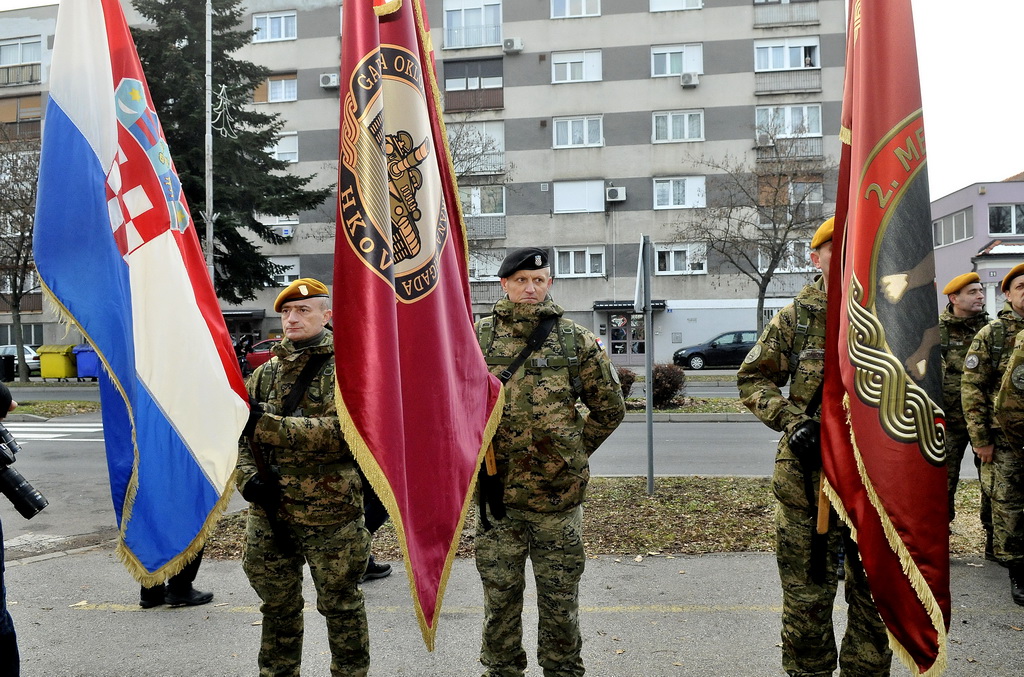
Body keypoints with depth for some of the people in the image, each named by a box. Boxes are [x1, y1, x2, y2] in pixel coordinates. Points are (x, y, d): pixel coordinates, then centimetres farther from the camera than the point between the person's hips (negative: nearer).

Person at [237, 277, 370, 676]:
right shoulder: (266, 372, 10)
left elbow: (339, 432, -22)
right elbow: (242, 435, 9)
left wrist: (266, 425, -27)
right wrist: (248, 478, -11)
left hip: (329, 513, -5)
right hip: (269, 512, 5)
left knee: (341, 606, 9)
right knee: (278, 607, 18)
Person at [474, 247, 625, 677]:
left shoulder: (576, 341, 1)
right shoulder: (478, 338, 1)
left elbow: (609, 407, 8)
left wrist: (575, 450, 5)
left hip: (558, 492, 0)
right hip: (497, 493, 1)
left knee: (560, 597, 11)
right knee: (500, 594, 13)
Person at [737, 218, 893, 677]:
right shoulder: (796, 317, 2)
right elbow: (753, 379, 6)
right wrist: (791, 420, -9)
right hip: (808, 474, -1)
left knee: (876, 592, 14)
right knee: (808, 592, 8)